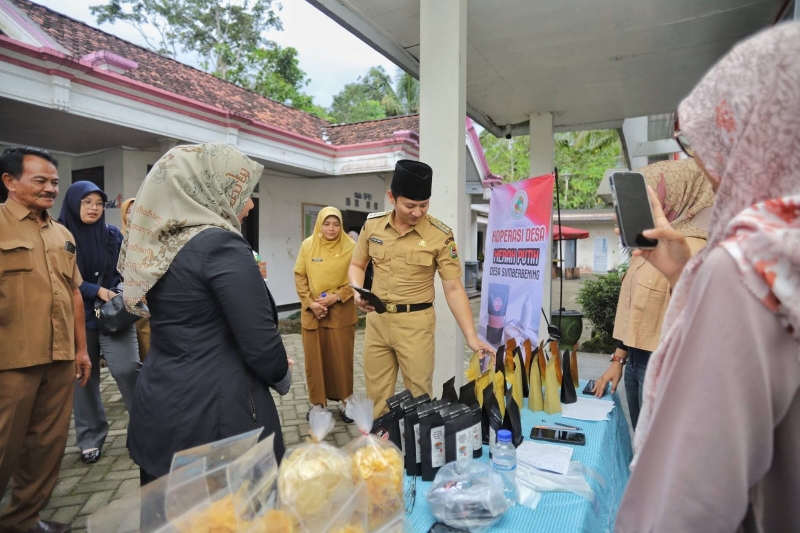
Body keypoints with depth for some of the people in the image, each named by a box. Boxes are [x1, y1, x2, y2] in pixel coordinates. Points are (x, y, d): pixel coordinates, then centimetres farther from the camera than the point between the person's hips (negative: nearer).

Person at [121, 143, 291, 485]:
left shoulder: (159, 245, 5)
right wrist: (283, 377, 1)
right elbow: (259, 343, -19)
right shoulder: (221, 245, -18)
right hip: (216, 413, -8)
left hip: (159, 409, 8)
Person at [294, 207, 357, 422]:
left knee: (342, 358, 6)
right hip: (312, 312, 2)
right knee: (314, 359, 8)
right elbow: (299, 277, 2)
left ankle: (345, 401, 20)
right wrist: (310, 303, -9)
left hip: (341, 313, -2)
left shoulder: (350, 247, -5)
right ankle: (317, 403, 22)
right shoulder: (307, 245, 1)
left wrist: (336, 296, -15)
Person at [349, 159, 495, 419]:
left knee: (419, 395, 7)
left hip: (416, 323, -3)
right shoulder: (372, 224, -1)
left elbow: (453, 288, -8)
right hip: (376, 320, 4)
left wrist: (471, 336, -13)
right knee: (376, 396, 15)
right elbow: (357, 265, 13)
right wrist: (358, 293, -7)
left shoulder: (440, 235, -11)